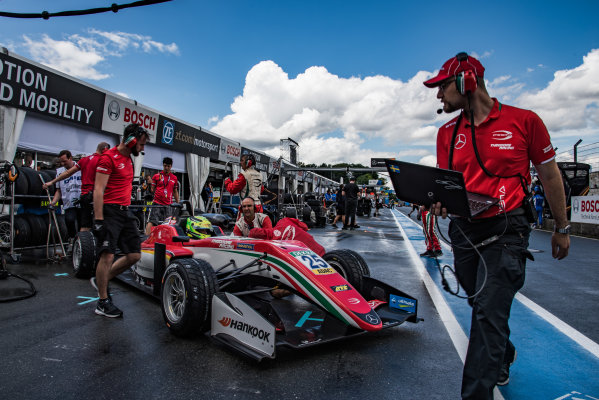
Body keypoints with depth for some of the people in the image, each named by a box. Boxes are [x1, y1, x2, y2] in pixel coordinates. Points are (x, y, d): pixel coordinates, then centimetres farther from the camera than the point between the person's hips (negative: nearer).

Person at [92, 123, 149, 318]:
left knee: (134, 255, 6)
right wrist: (98, 220, -19)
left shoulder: (128, 159, 17)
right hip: (109, 212, -8)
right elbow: (98, 190, -15)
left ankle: (101, 280, 25)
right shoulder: (109, 157, -10)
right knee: (107, 255, -6)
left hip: (125, 212, 9)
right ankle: (103, 302, 7)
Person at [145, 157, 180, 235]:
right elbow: (152, 189, 11)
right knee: (151, 221, -13)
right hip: (157, 203, -2)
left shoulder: (174, 178, 13)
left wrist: (178, 203, 19)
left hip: (168, 205, 3)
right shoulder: (156, 176, 6)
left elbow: (175, 191, 20)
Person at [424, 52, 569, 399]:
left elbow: (549, 175, 4)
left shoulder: (524, 121, -5)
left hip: (505, 231, -5)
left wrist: (562, 228, 10)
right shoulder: (447, 132, 7)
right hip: (463, 231, 5)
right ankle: (504, 357, 48)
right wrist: (440, 201, -14)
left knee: (488, 314, -11)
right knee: (483, 308, 20)